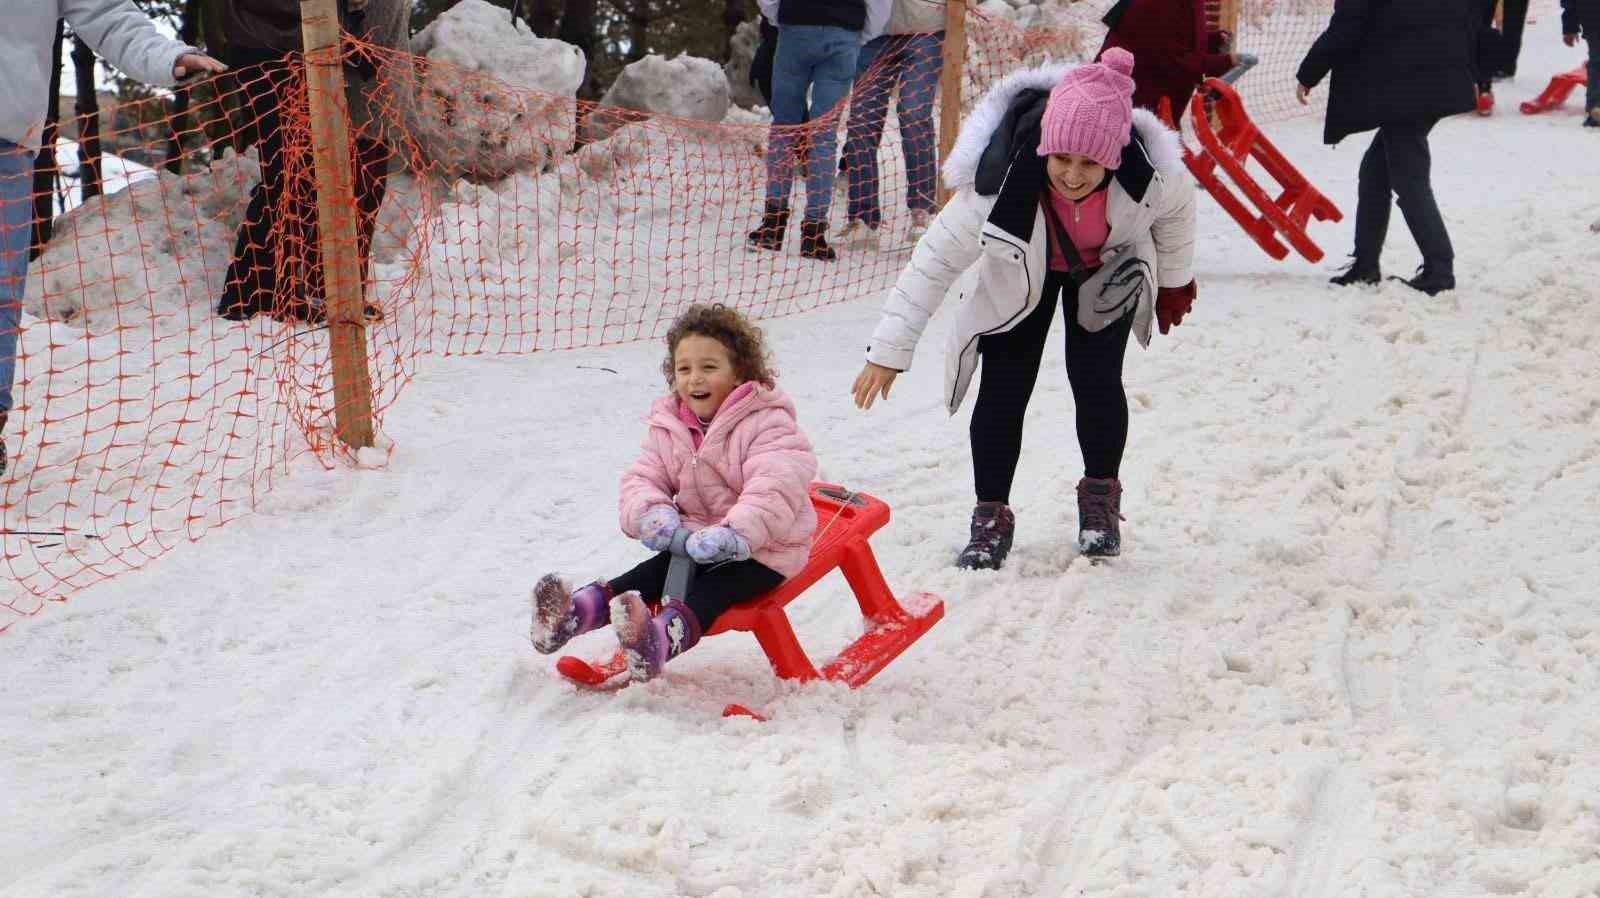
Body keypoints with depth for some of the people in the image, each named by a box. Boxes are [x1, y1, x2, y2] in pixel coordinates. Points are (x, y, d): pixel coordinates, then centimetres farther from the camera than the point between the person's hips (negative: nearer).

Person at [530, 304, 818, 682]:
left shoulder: (767, 423, -16)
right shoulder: (668, 428, 6)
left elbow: (774, 488, -30)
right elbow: (641, 479, 4)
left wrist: (734, 534, -43)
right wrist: (651, 512, -21)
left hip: (762, 552, -7)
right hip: (696, 542, 7)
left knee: (712, 589, -32)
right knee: (650, 574, -14)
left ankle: (661, 638, -61)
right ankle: (570, 614, -33)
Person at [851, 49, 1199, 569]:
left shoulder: (1149, 171, -36)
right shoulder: (997, 184, -41)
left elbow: (1175, 212, -9)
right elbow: (934, 262, -30)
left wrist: (1174, 282, 9)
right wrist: (890, 351, -28)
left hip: (1107, 267, 1)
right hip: (1018, 275, -1)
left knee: (1096, 380, -8)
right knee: (1003, 390, -7)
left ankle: (1101, 496, 18)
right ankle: (992, 515, 9)